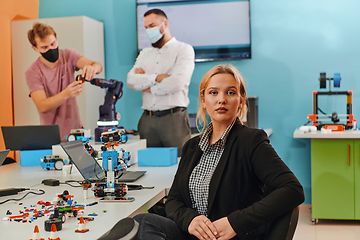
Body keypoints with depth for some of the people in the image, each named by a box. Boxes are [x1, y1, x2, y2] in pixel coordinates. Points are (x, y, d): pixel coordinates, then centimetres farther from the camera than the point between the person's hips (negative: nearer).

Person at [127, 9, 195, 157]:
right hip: (147, 119, 5)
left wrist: (148, 87, 0)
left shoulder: (184, 49, 2)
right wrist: (157, 78, -10)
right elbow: (131, 81, 3)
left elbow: (177, 82, -13)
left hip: (174, 118, -5)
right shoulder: (145, 53, 19)